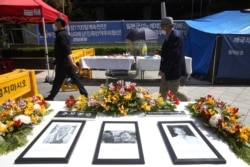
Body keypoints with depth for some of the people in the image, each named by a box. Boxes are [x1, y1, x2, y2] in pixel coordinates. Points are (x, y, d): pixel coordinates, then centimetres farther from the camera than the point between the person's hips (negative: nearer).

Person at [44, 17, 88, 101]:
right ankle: (85, 94, 11)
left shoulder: (61, 35, -15)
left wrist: (72, 63, -32)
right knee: (75, 78, 8)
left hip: (63, 63, -9)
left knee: (57, 82, 3)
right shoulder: (64, 33, 16)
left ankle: (50, 98, 17)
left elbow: (67, 50, -26)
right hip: (67, 62, 9)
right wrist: (57, 59, 37)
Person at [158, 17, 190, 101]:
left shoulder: (175, 36, -21)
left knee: (174, 92, 4)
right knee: (163, 91, 15)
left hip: (173, 70, -10)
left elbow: (172, 55, -25)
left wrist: (163, 70, -22)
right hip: (169, 70, 10)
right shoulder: (173, 35, 10)